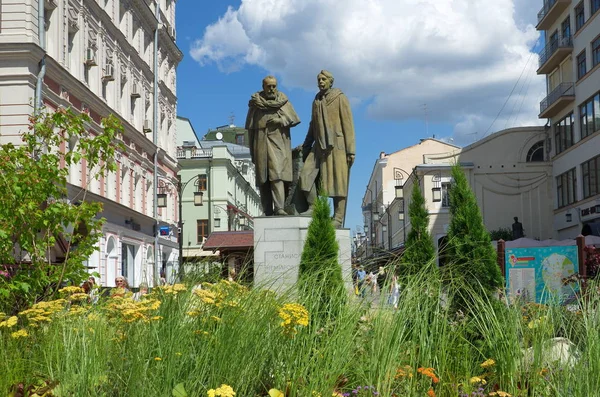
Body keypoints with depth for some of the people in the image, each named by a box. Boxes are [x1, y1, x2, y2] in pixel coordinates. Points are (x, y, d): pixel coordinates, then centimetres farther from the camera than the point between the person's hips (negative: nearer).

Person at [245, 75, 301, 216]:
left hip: (278, 142, -2)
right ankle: (268, 211, 2)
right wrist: (252, 149, 10)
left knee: (277, 173, -17)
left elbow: (293, 119, 4)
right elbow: (250, 127, 12)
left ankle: (279, 208, -26)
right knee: (263, 178, 0)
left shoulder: (283, 101, 9)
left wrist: (279, 120, -13)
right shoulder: (255, 102, 10)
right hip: (261, 143, 2)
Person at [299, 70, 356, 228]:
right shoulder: (316, 101, 15)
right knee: (307, 174, -8)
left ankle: (338, 219, -3)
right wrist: (306, 146, 18)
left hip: (337, 145, -6)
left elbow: (348, 125, -7)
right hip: (319, 146, 6)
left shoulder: (340, 98, -3)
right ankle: (313, 207, 1)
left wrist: (350, 150, -12)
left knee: (337, 181, -5)